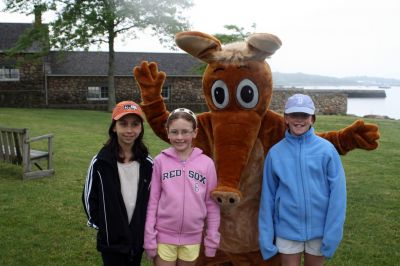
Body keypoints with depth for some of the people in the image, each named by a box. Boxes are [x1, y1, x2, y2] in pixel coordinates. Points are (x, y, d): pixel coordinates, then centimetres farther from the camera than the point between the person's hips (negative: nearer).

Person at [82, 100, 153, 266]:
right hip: (111, 239, -3)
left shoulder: (147, 163, -4)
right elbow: (89, 196, -3)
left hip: (138, 238, 3)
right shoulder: (100, 162, -12)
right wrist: (98, 224, -1)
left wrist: (146, 225, 7)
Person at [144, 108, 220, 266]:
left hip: (192, 238, 1)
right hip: (164, 236, -1)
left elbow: (212, 204, 1)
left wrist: (212, 239, 3)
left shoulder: (207, 163, -5)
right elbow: (152, 201, -2)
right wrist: (149, 238, -3)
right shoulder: (160, 161, -6)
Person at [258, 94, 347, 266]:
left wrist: (332, 233, -11)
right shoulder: (275, 152, -5)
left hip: (318, 229, 0)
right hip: (287, 229, 0)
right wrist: (266, 237, -1)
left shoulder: (326, 149, -8)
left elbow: (337, 193, -8)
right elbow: (268, 196, -1)